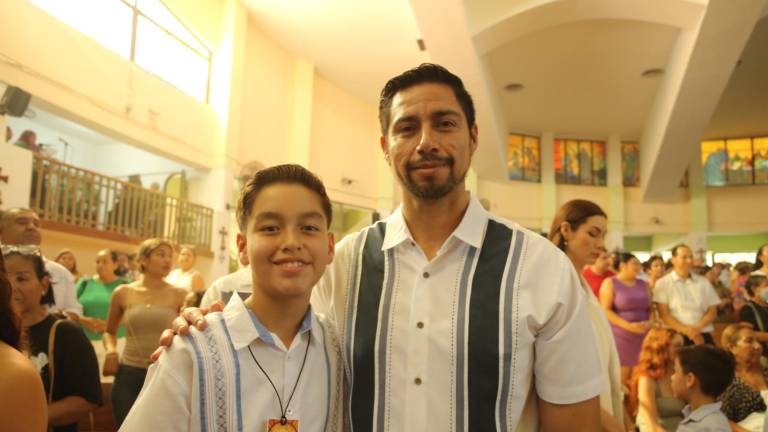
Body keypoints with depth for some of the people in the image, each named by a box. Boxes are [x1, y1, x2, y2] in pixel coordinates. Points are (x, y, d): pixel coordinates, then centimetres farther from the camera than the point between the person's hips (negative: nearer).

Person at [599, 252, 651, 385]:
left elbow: (651, 308, 14)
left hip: (643, 337, 5)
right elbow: (605, 311, -10)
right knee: (621, 380, -6)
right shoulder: (610, 283, -3)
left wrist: (649, 322, -7)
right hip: (621, 337, -5)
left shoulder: (643, 285, 14)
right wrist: (628, 325, -18)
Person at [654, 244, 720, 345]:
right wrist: (685, 329, -16)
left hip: (703, 337, 3)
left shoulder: (703, 282, 13)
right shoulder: (663, 283, 1)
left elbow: (712, 312, 10)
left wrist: (698, 327, -8)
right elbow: (664, 314, -5)